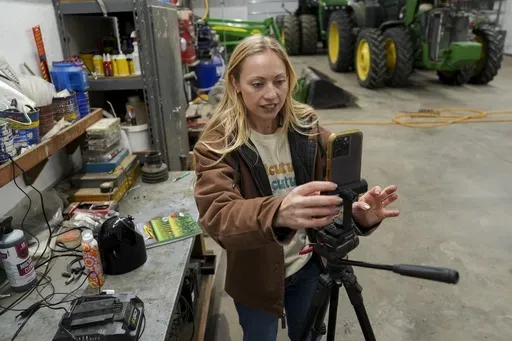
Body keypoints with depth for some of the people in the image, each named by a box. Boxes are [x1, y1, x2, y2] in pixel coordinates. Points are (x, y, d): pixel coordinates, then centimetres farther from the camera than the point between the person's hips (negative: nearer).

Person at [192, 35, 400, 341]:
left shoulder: (310, 130, -10)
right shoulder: (216, 146, -20)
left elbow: (335, 193, -10)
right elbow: (217, 217, -34)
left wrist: (359, 214, -34)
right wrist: (278, 213, -54)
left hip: (308, 267, 3)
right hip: (256, 278, -2)